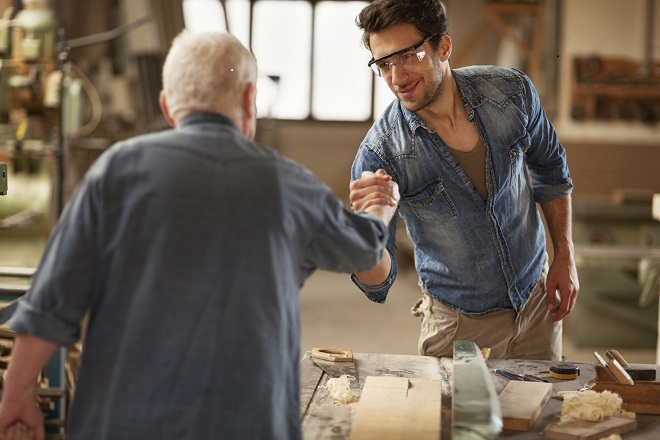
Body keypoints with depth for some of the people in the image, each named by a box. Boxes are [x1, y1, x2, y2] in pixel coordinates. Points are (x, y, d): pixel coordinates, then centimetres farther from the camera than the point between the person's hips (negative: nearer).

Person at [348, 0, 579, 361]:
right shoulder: (379, 154, -25)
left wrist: (565, 257, 3)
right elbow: (377, 284, -22)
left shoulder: (512, 92, -15)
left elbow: (549, 168, 6)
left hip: (537, 297, 3)